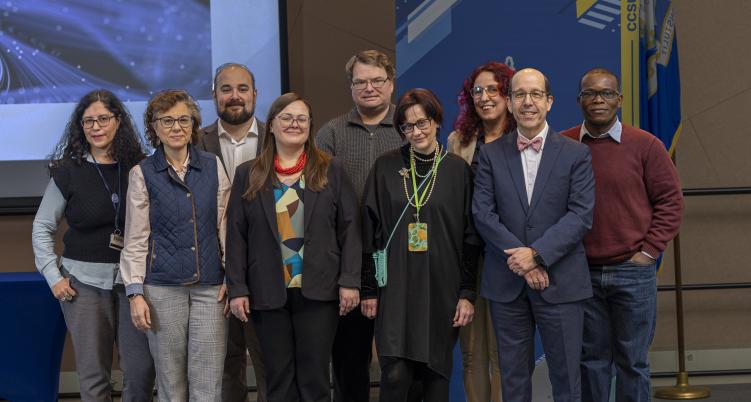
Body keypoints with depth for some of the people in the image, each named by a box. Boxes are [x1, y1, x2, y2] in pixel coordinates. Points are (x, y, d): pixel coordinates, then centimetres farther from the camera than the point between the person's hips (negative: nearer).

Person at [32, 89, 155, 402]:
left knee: (142, 368, -1)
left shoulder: (139, 167, 3)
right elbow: (42, 228, 6)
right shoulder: (68, 171, 0)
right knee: (93, 374, 2)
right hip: (85, 280, -1)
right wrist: (54, 276, -2)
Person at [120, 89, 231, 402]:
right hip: (163, 289, -1)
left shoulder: (213, 166, 7)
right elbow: (135, 240, 2)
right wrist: (135, 293, -4)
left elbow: (225, 226, 10)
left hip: (210, 288, 1)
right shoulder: (142, 174, 2)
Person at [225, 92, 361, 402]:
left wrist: (350, 282, -7)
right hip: (268, 294, 1)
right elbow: (236, 235, 5)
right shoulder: (248, 175, 8)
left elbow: (349, 229, 2)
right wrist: (237, 289, -2)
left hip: (318, 291, -1)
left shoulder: (330, 171, 6)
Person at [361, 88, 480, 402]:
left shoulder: (458, 169, 2)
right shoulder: (386, 167, 3)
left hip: (442, 288, 1)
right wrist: (369, 288, 1)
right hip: (396, 289, 0)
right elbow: (371, 231, 4)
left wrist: (467, 293, -1)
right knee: (395, 374, -10)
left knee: (437, 372, 7)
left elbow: (470, 237, 3)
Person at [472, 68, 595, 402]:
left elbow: (581, 214, -6)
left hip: (560, 283, -1)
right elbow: (482, 212, -2)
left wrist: (536, 253, -17)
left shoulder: (576, 154, 2)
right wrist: (520, 259, -13)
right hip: (506, 283, 2)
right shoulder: (491, 154, 6)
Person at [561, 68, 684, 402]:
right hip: (583, 272, 1)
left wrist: (649, 252, -3)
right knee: (592, 359, 10)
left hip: (633, 271, -1)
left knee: (632, 361, 6)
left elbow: (670, 201, 2)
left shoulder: (645, 145, -2)